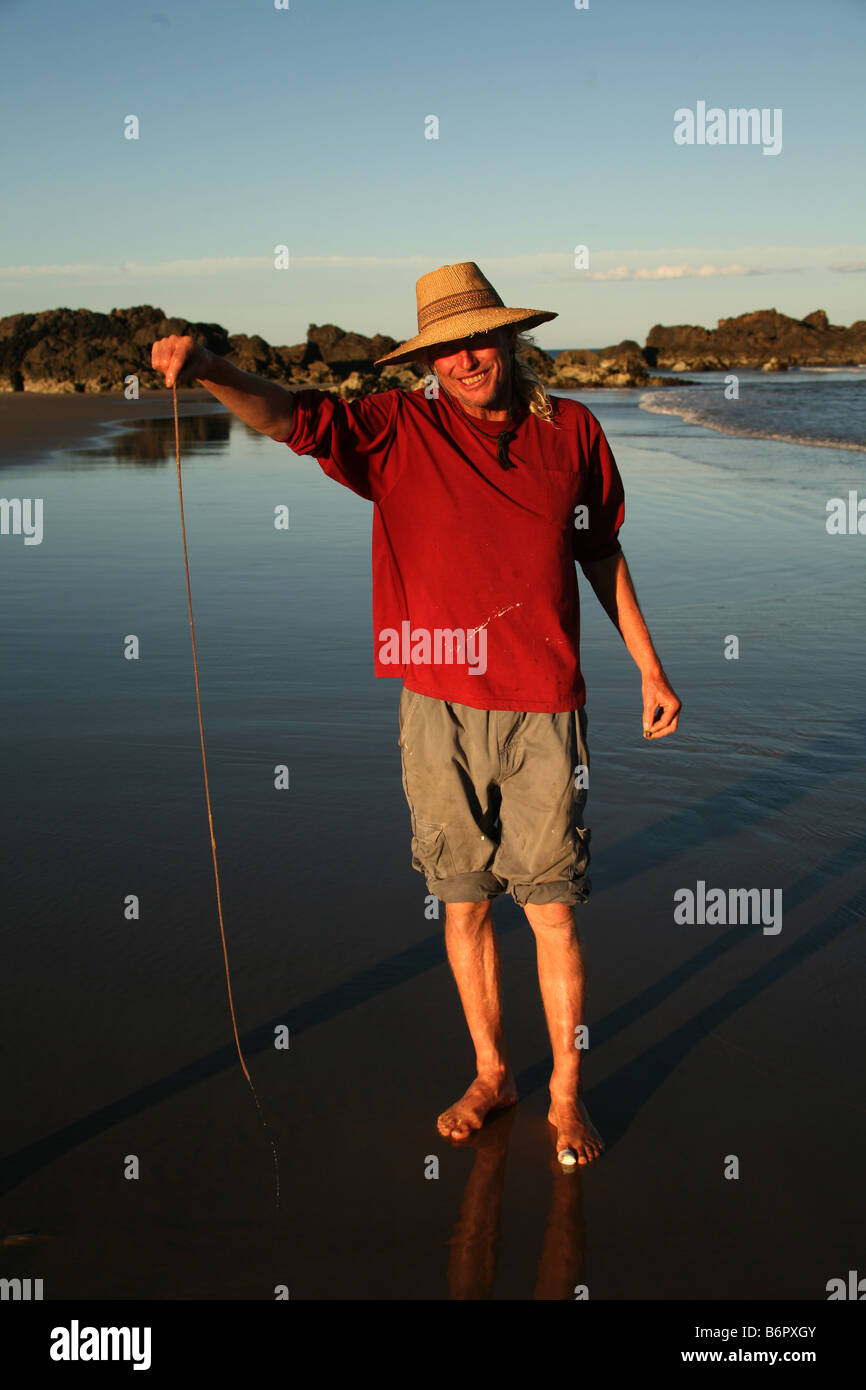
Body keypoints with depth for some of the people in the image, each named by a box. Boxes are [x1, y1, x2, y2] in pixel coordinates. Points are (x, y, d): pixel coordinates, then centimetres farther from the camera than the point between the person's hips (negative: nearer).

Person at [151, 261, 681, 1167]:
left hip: (542, 707, 0)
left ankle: (566, 1096, 23)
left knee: (551, 910, 5)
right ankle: (490, 1075, 32)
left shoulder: (569, 430, 3)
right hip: (439, 709, 1)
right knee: (462, 902, 12)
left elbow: (601, 554, 13)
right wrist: (209, 371, -35)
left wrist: (649, 667, 15)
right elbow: (289, 416, -15)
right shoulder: (400, 430, -1)